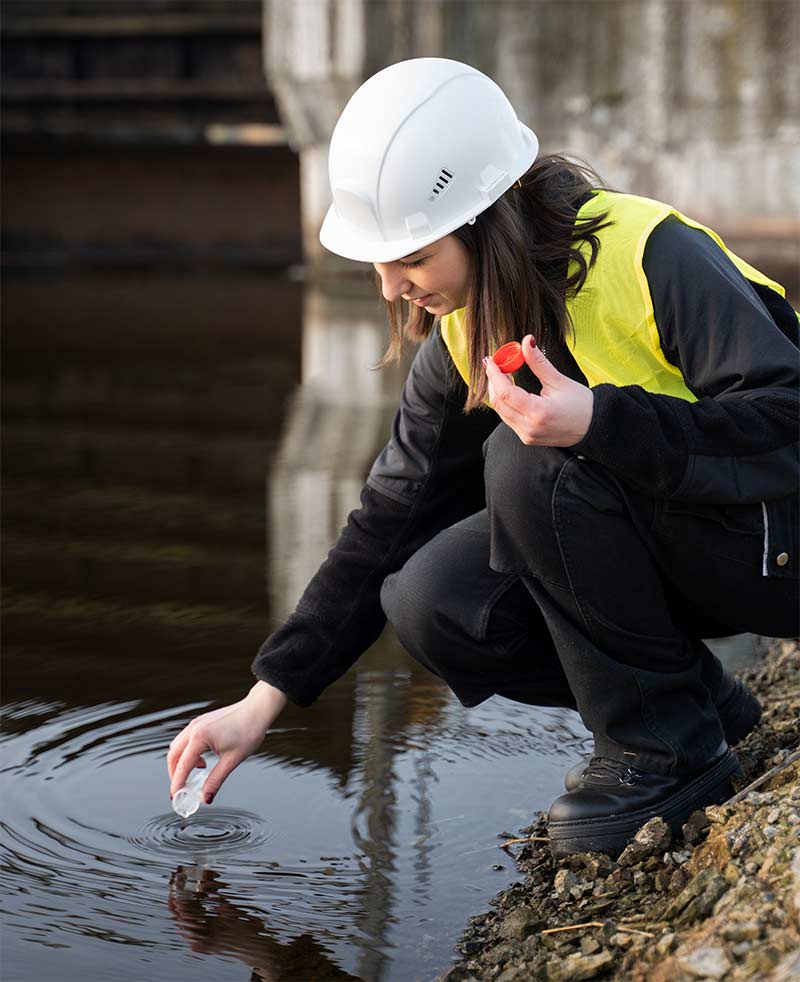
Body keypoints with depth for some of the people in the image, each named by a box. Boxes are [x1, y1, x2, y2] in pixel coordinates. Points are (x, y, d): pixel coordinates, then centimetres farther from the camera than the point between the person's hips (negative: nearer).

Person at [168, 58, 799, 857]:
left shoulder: (652, 257, -24)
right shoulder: (464, 328, -2)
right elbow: (393, 515, 2)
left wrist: (599, 420, -43)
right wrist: (265, 699, -2)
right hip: (650, 547, 7)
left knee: (530, 457, -29)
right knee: (430, 605, -15)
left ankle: (668, 747, -13)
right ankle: (703, 701, 3)